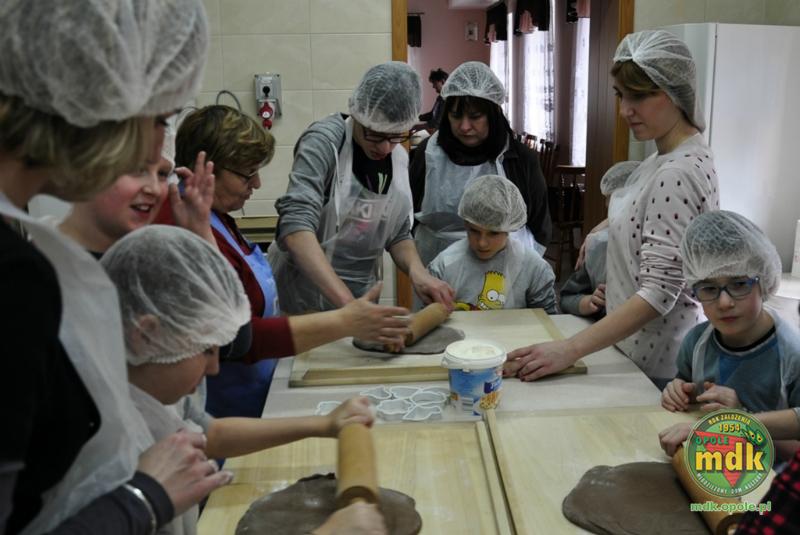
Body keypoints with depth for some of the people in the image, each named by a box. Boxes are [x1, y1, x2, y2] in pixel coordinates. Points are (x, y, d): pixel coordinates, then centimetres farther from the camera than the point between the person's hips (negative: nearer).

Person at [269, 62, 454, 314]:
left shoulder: (399, 157, 0)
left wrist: (417, 270, -15)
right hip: (303, 300, -5)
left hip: (362, 295, 6)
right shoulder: (323, 141, -19)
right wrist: (346, 301, -41)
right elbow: (295, 226, -32)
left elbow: (398, 234, 6)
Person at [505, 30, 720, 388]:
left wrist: (571, 349, -31)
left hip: (656, 363, -9)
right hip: (643, 348, 9)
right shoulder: (674, 157, 5)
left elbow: (659, 293, -29)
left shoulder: (677, 174, -24)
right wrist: (609, 226, 8)